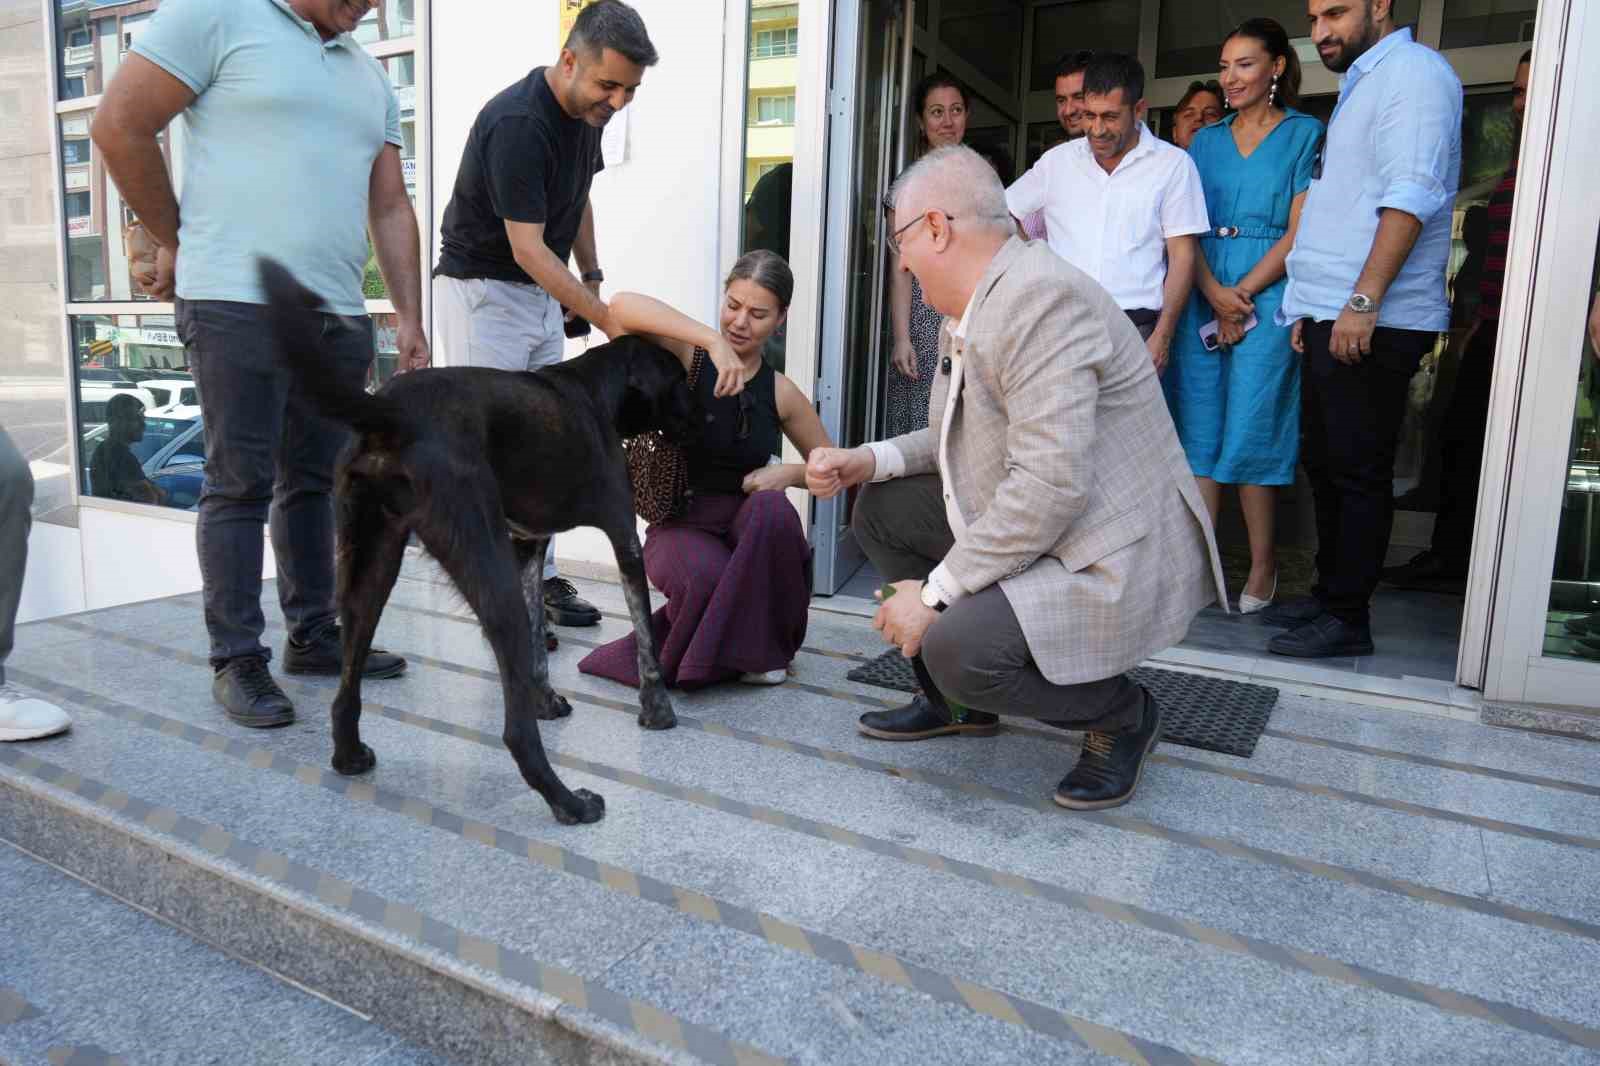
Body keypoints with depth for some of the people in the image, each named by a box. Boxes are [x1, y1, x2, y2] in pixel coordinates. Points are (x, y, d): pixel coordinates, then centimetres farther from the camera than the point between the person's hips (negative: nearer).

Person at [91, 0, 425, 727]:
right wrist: (177, 242, 4)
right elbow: (119, 126, -2)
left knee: (317, 480, 10)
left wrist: (410, 316, 8)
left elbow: (391, 209, 15)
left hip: (339, 314, 6)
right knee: (240, 483, -2)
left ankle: (314, 635, 21)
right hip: (240, 305, -6)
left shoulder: (370, 78, 19)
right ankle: (236, 660, 7)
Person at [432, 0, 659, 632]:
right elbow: (527, 248, -27)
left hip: (542, 294, 8)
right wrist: (609, 320, -30)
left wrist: (591, 276, 11)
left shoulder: (587, 112, 2)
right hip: (481, 290, -8)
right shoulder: (517, 123, -25)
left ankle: (540, 579, 17)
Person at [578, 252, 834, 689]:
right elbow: (622, 306, -25)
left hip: (747, 528, 3)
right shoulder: (687, 358, -5)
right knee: (706, 580, -36)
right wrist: (713, 340, -33)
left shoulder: (780, 393, 3)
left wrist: (788, 473, -11)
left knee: (772, 506, -32)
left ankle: (760, 646, -9)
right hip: (680, 525, -3)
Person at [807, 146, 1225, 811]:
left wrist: (936, 592, -24)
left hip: (1114, 561, -10)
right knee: (881, 509, 10)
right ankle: (957, 701, 19)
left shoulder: (1042, 296, -23)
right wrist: (867, 461, 3)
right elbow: (963, 438, 18)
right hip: (1019, 529, 10)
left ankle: (1121, 715, 3)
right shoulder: (966, 313, 8)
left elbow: (1050, 485, -30)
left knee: (959, 649, -28)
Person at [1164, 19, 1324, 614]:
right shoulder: (1205, 141, 15)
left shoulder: (1304, 134, 4)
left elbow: (1299, 231, -4)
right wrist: (1216, 295, -9)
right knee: (1200, 427, 1)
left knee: (1252, 431, -5)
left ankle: (1263, 566, 6)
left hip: (1267, 297, -4)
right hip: (1203, 297, 4)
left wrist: (1243, 293, -12)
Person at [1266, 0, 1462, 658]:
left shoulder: (1412, 71, -5)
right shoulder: (1362, 86, 24)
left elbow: (1411, 197, -17)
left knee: (1357, 473, -5)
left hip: (1373, 324, -10)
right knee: (1324, 465, 13)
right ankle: (1328, 594, 23)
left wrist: (1363, 302, -23)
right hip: (1335, 320, 10)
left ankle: (1348, 620, 2)